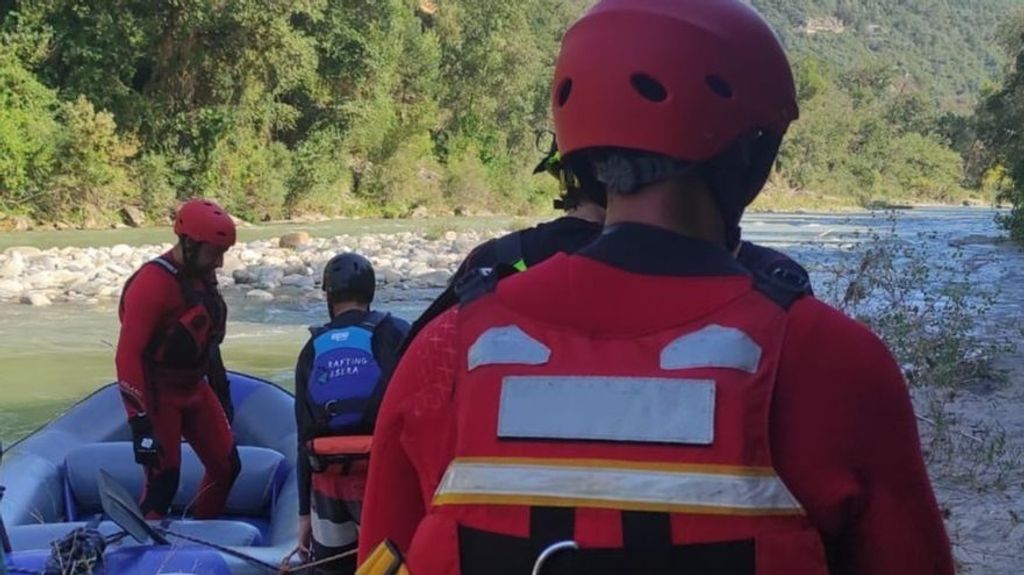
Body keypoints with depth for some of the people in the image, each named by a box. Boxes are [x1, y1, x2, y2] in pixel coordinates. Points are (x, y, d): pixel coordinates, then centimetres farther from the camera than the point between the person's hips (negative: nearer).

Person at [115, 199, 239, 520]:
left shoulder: (202, 276, 5)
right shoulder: (151, 283, -21)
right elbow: (128, 354, -24)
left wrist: (221, 392, 21)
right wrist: (139, 422, -27)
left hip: (194, 388, 8)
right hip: (159, 396, -8)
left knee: (227, 467, 10)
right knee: (163, 479, -7)